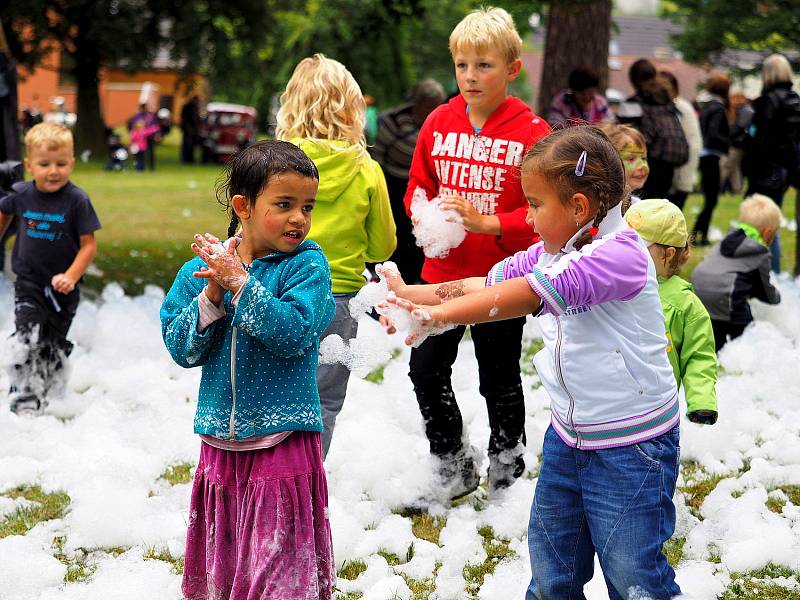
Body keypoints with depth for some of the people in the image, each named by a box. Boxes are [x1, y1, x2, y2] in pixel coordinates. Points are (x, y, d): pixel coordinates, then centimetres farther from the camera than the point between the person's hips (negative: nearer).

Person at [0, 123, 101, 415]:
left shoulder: (77, 200, -16)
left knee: (54, 346, 15)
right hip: (28, 284, 0)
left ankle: (50, 395, 34)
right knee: (26, 342, -15)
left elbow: (88, 245, -14)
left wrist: (71, 276, -26)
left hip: (63, 286, 0)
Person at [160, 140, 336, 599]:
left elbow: (292, 333, -20)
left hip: (282, 441, -4)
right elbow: (182, 348, -1)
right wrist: (211, 297, -15)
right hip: (220, 441, 4)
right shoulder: (201, 268, 3)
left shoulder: (307, 264, -6)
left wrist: (239, 283, -20)